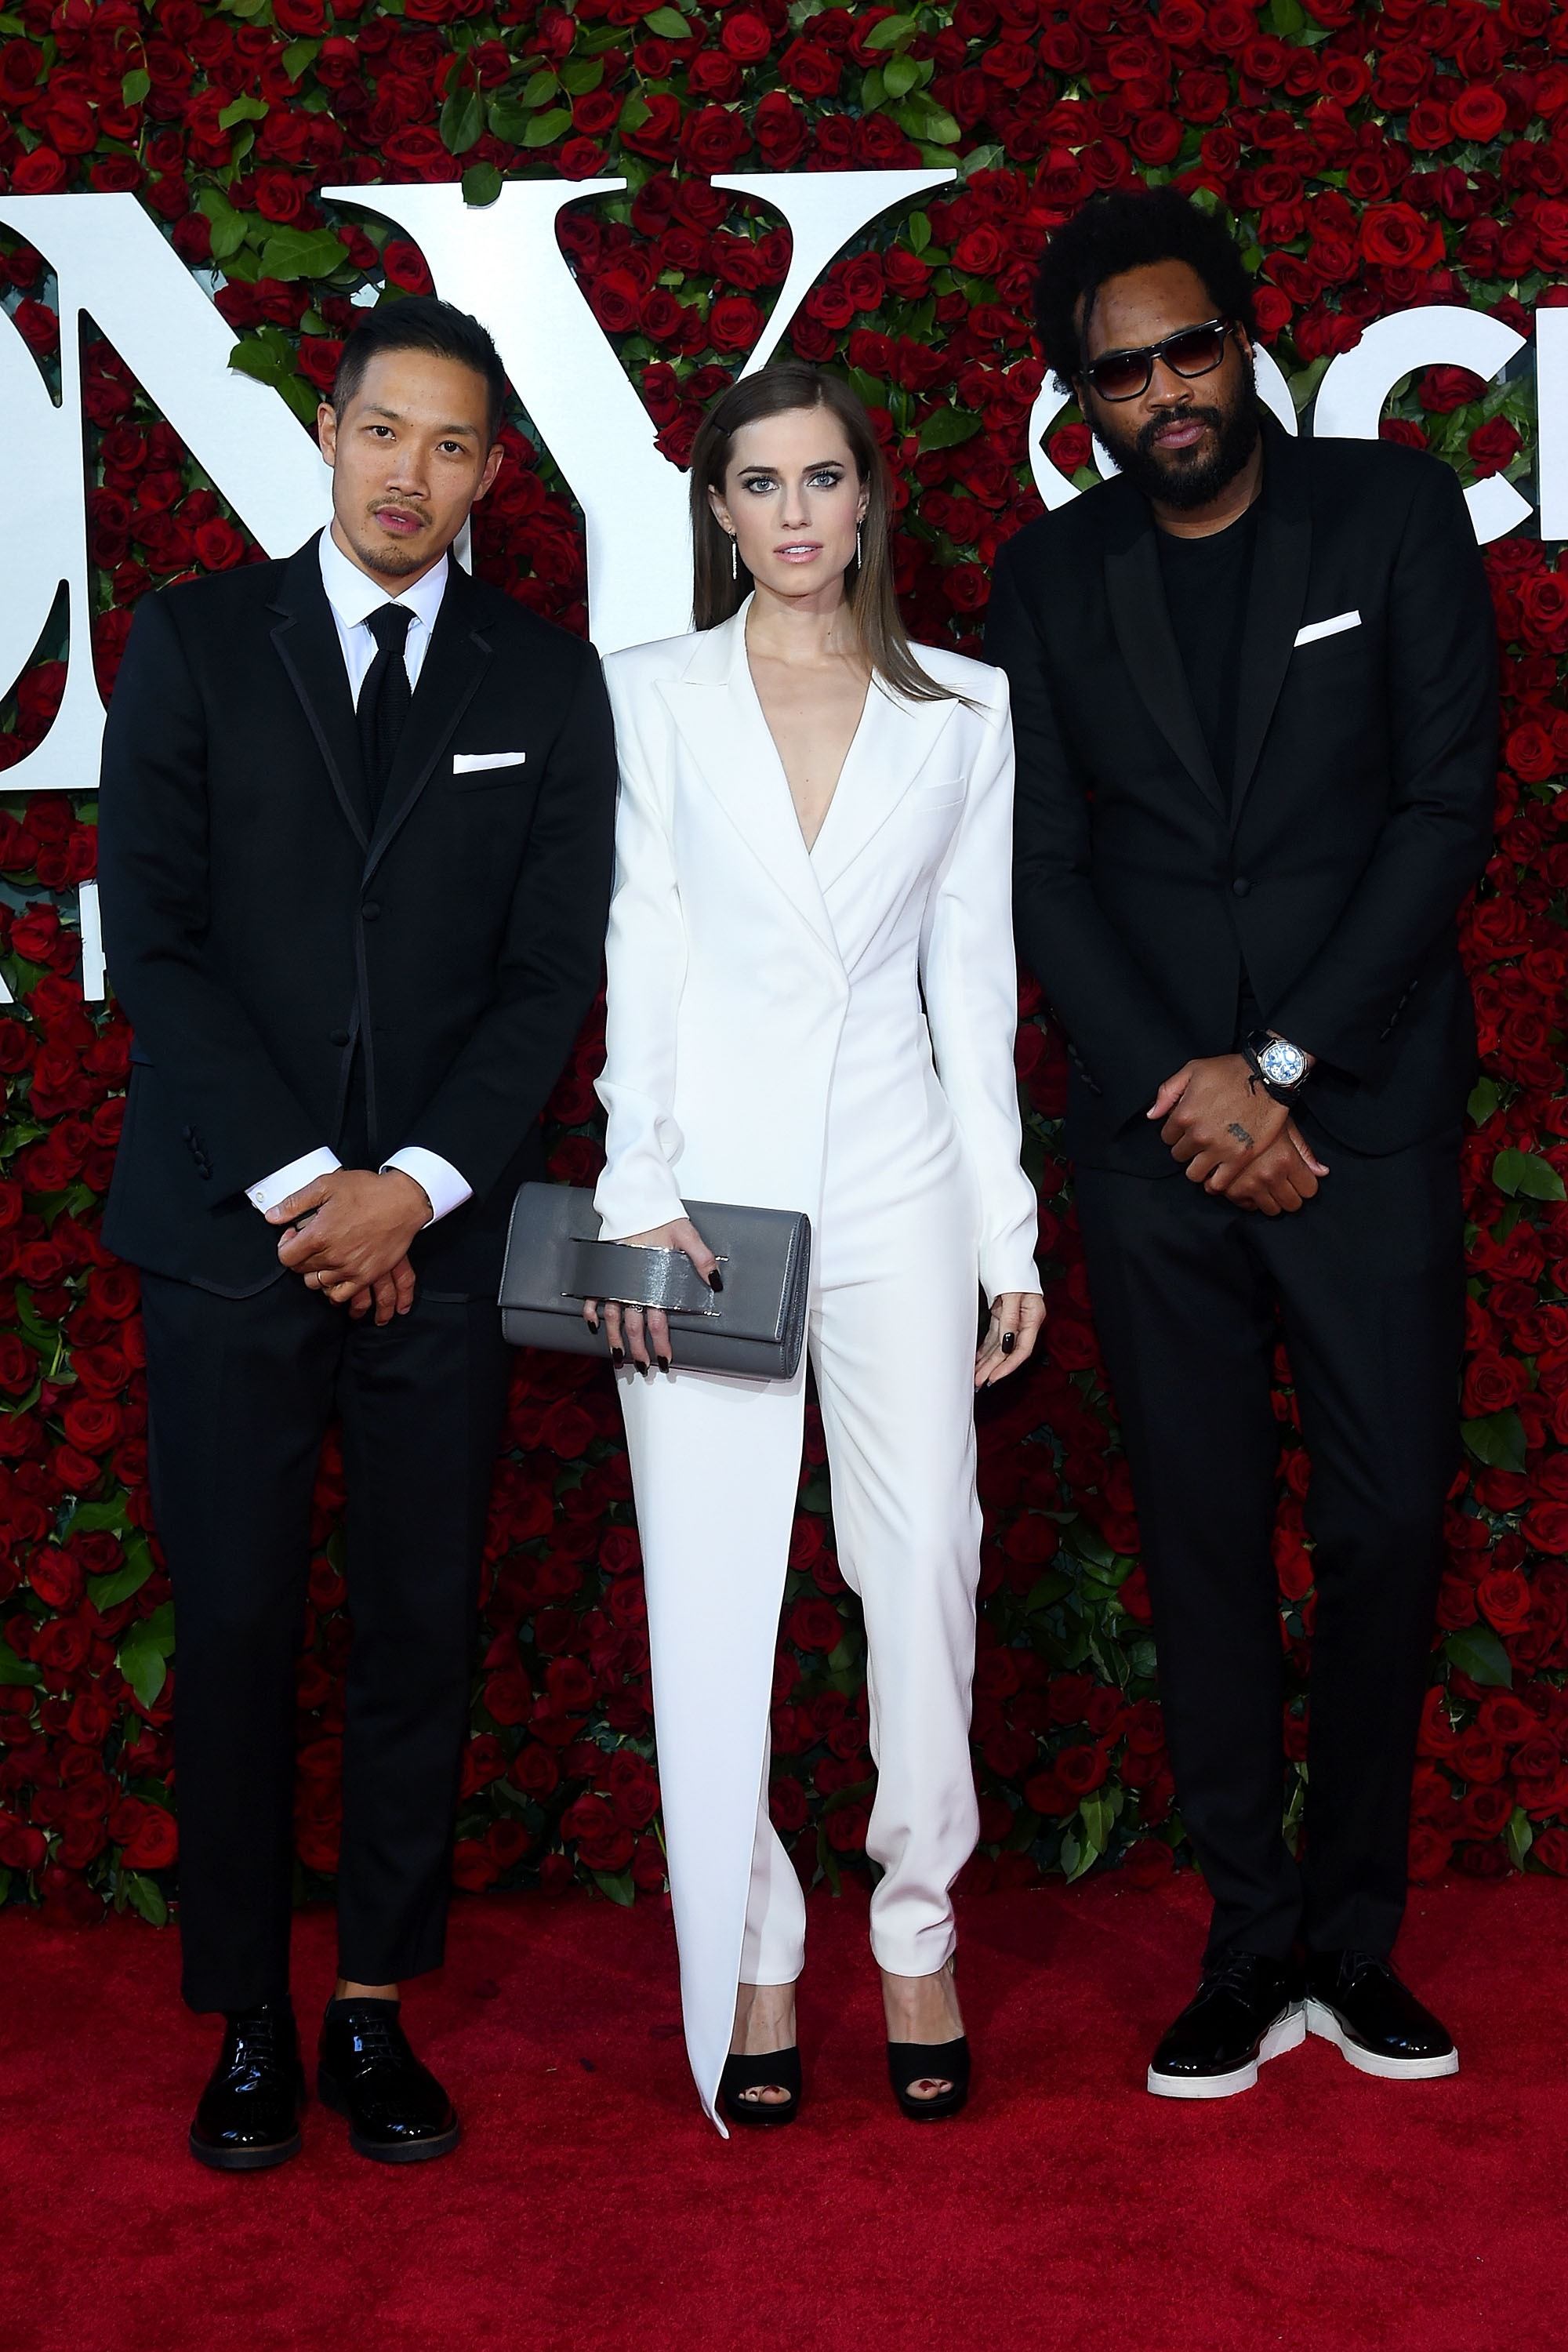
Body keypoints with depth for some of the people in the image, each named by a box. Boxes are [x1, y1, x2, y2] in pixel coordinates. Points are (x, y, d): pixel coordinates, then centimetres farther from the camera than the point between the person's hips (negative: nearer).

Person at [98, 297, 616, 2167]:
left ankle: (375, 2012, 19)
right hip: (230, 1229, -1)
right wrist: (295, 1185, -9)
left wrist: (414, 1187, -8)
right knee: (235, 1633, 2)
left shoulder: (545, 683, 8)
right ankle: (247, 2025, 15)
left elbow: (554, 971, 3)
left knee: (422, 1631, 6)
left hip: (438, 1238, 1)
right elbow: (153, 942, -1)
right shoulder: (194, 643, 4)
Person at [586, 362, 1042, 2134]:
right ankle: (749, 1956, 12)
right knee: (711, 1586, -1)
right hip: (708, 1176, -1)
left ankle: (918, 1928, 15)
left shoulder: (961, 713, 9)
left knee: (923, 1556, -3)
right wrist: (637, 1192, -8)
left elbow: (972, 980, 9)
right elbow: (638, 957, 1)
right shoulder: (652, 697, 6)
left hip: (896, 1177, 1)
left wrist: (1009, 1234, 6)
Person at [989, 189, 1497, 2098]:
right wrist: (1188, 1091, -8)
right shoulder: (1051, 577, 7)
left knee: (1387, 1532, 1)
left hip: (1366, 1121, -1)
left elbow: (1447, 811, -4)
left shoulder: (1395, 513, 2)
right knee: (1205, 1546, 5)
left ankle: (1355, 1942, 17)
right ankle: (1251, 1956, 16)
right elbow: (1042, 868, 3)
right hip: (1157, 1138, 1)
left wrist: (1283, 1064, -10)